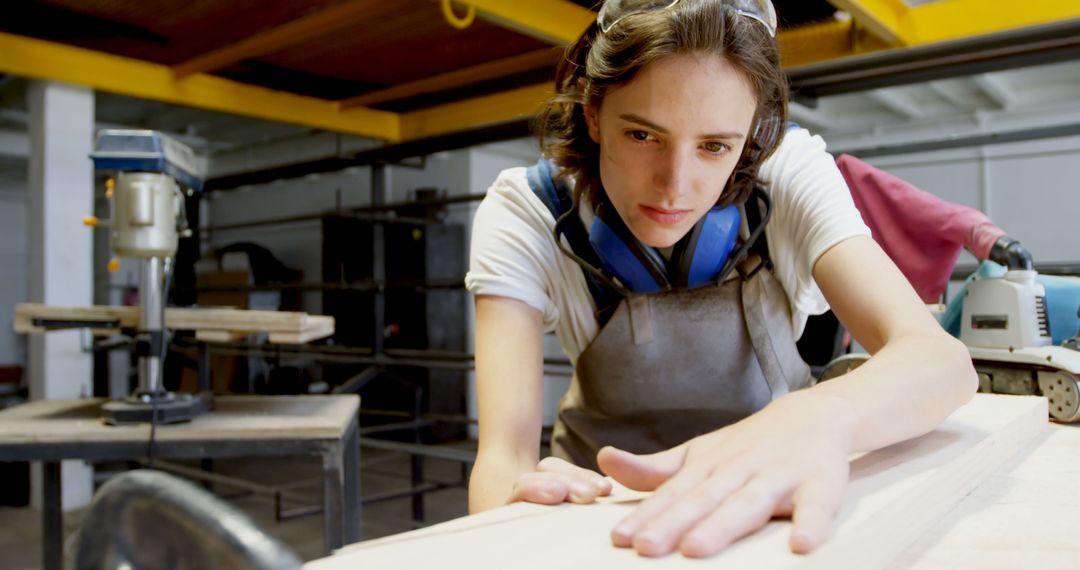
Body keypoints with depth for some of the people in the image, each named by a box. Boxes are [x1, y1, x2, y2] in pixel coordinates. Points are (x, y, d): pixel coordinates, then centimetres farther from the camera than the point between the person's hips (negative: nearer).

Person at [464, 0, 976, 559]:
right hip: (608, 490, -1)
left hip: (777, 490, 2)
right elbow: (504, 452, -27)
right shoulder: (524, 215, -20)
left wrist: (819, 419, -50)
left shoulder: (789, 170, -18)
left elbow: (943, 359, -28)